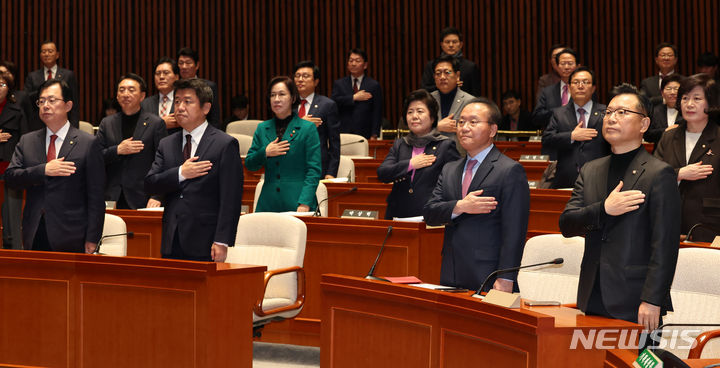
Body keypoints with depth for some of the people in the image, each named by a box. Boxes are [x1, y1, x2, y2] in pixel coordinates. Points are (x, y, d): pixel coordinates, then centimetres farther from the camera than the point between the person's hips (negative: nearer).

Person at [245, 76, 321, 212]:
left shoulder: (308, 128, 0)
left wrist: (304, 203, -14)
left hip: (296, 203, -3)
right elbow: (249, 165, 14)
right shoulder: (262, 128, 13)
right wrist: (265, 153, -7)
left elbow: (314, 170, -4)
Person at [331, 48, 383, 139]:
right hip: (342, 134, 1)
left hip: (364, 135, -1)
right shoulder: (339, 84, 12)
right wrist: (354, 98, -10)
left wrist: (374, 136, -6)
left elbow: (377, 114, 2)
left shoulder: (374, 85, 6)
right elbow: (334, 102, -5)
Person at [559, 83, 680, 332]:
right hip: (593, 301, 5)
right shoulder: (590, 171, 15)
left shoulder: (660, 174, -4)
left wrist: (652, 301, -16)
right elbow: (566, 225, 7)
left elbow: (665, 245, -10)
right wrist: (603, 209, -12)